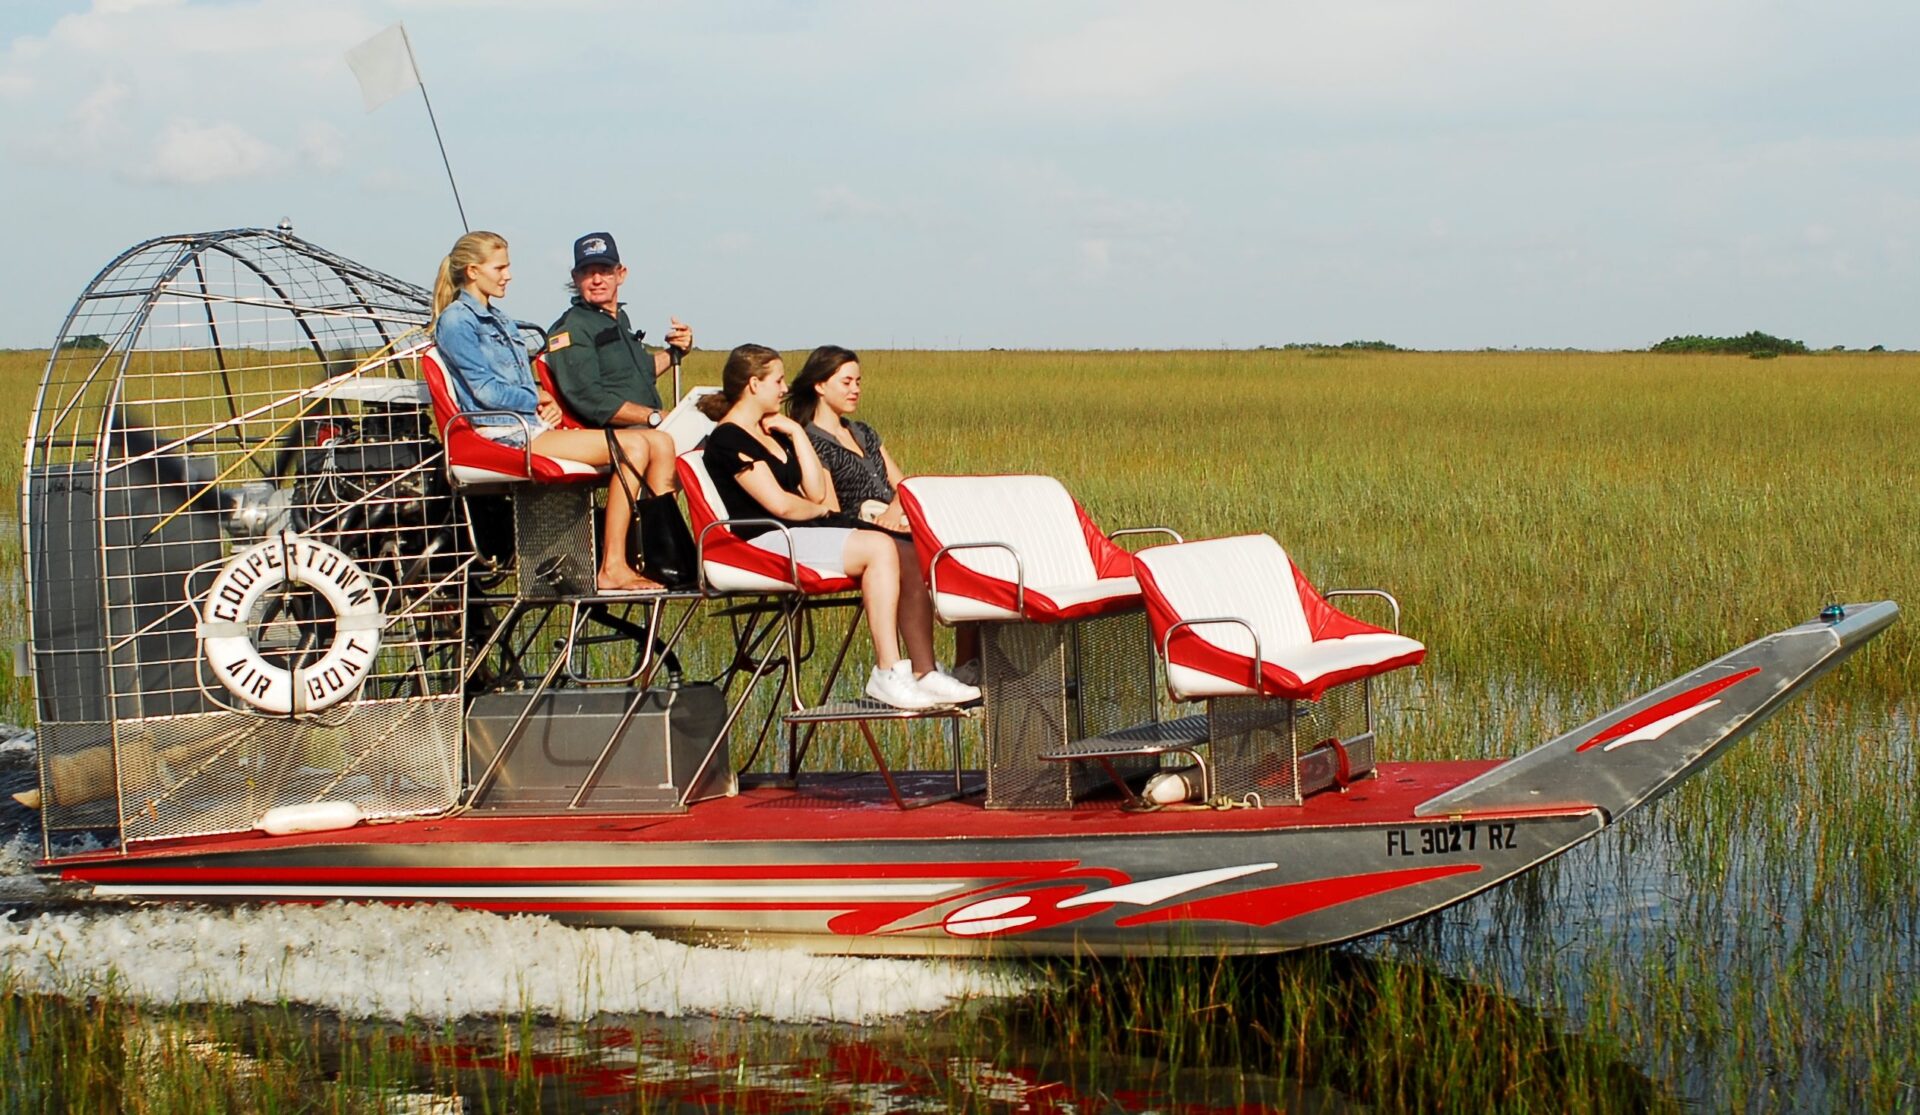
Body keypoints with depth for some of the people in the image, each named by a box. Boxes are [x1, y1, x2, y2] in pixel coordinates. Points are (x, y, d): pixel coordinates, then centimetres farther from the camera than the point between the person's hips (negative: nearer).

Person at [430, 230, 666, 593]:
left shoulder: (501, 320, 25)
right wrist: (540, 400, -6)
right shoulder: (456, 321, -3)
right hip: (507, 434, -9)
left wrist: (546, 399, 1)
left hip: (535, 425, 9)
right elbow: (486, 391, -12)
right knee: (633, 447, -23)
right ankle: (612, 568, -25)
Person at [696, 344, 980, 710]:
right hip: (767, 541, -9)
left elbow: (816, 492, 12)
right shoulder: (728, 439, -7)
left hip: (804, 531, 9)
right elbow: (780, 504, -14)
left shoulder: (772, 434, 22)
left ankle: (925, 673, -18)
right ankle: (887, 673, -28)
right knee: (880, 548, -26)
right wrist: (821, 512, 5)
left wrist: (796, 434, 10)